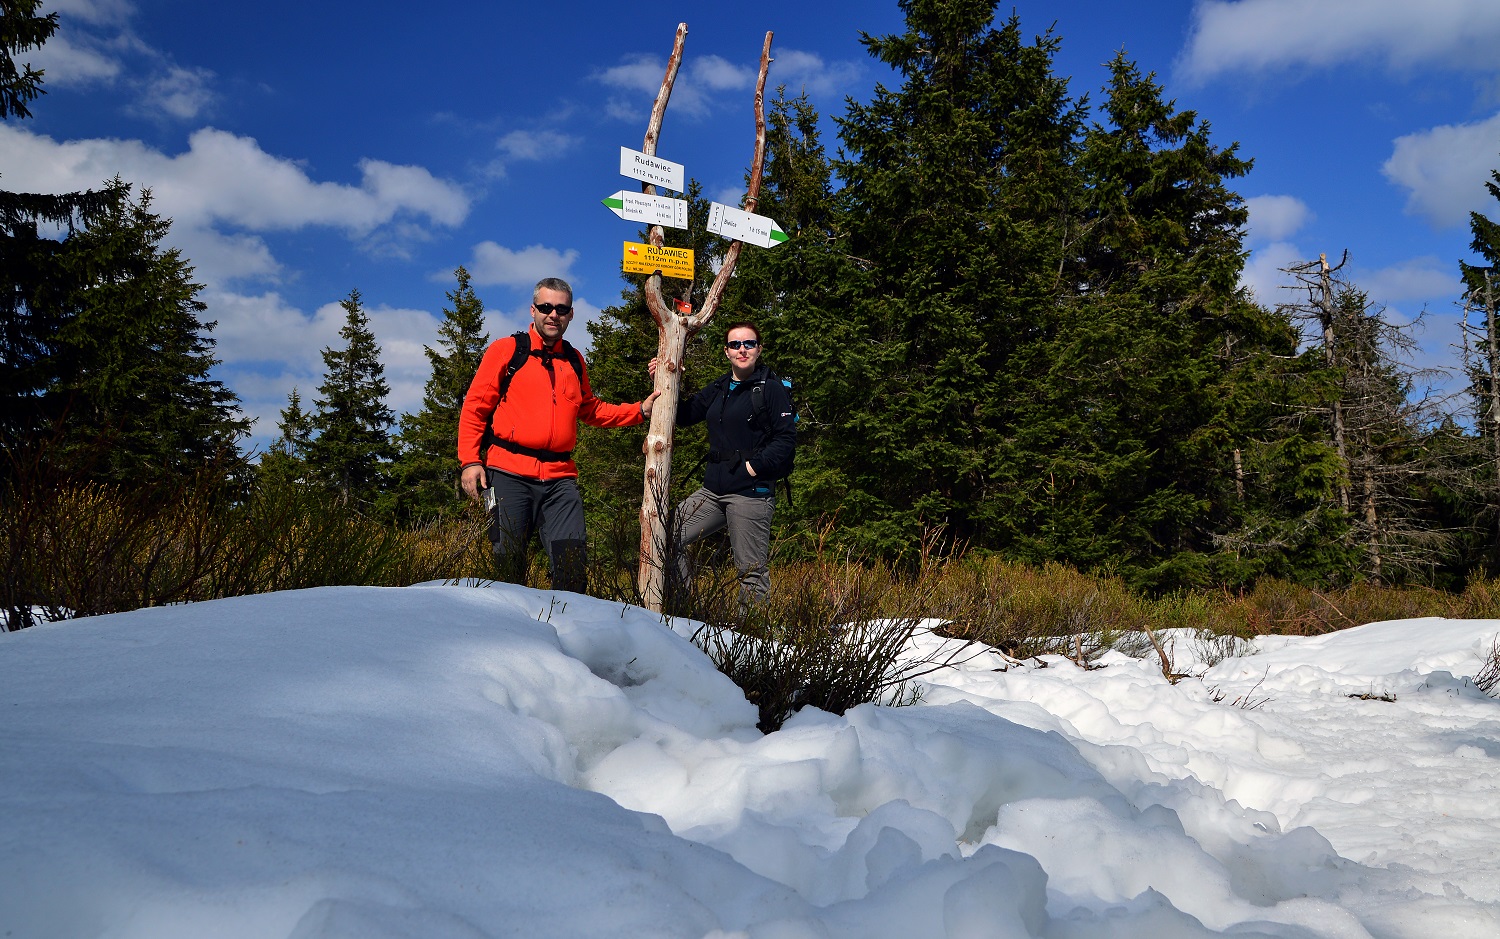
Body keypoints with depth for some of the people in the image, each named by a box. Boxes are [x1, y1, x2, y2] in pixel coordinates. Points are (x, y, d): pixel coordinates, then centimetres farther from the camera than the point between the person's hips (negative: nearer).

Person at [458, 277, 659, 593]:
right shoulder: (505, 350, 5)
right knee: (507, 565, -1)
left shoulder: (574, 361, 18)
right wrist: (470, 460, -8)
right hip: (510, 474, -3)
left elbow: (590, 411, 29)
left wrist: (640, 411, 18)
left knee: (574, 565, -3)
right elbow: (475, 407, 3)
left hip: (560, 478, 4)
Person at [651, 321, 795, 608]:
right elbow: (684, 415, 21)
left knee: (752, 572, -3)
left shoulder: (772, 389, -4)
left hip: (751, 493, -8)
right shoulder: (719, 389, 17)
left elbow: (786, 440, -10)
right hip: (712, 491, 8)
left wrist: (754, 466, -16)